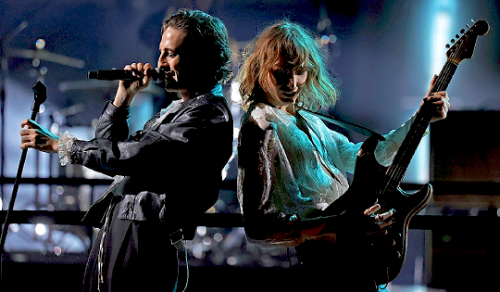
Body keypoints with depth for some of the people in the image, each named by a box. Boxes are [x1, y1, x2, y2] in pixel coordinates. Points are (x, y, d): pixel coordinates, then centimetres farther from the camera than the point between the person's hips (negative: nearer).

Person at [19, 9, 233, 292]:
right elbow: (110, 150, 26)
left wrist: (58, 144, -12)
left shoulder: (209, 114, -11)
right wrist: (124, 97, 14)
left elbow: (133, 155, -18)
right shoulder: (176, 110, 22)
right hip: (110, 234, 9)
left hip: (144, 238, -9)